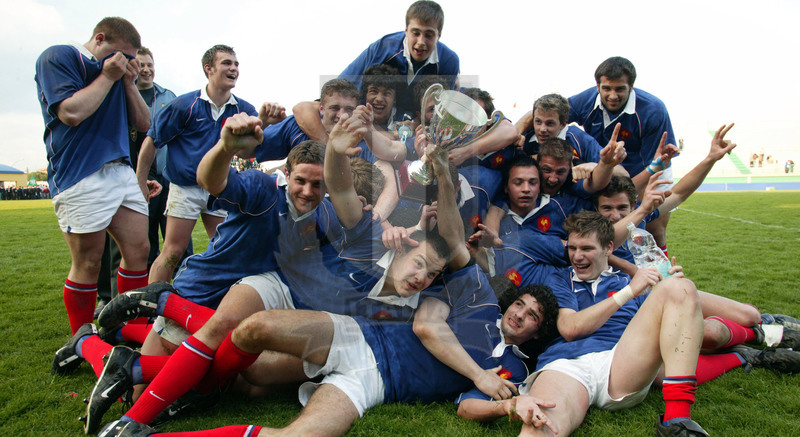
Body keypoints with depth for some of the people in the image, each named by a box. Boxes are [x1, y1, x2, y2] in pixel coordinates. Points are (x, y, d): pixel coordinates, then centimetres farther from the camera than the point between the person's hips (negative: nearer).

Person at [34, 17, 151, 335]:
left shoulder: (117, 71, 21)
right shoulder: (57, 57, 0)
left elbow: (143, 124, 16)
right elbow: (71, 113, -15)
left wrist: (128, 81, 6)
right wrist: (107, 77, -6)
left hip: (122, 171, 7)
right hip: (79, 176, -7)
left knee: (138, 251, 2)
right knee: (88, 264, -3)